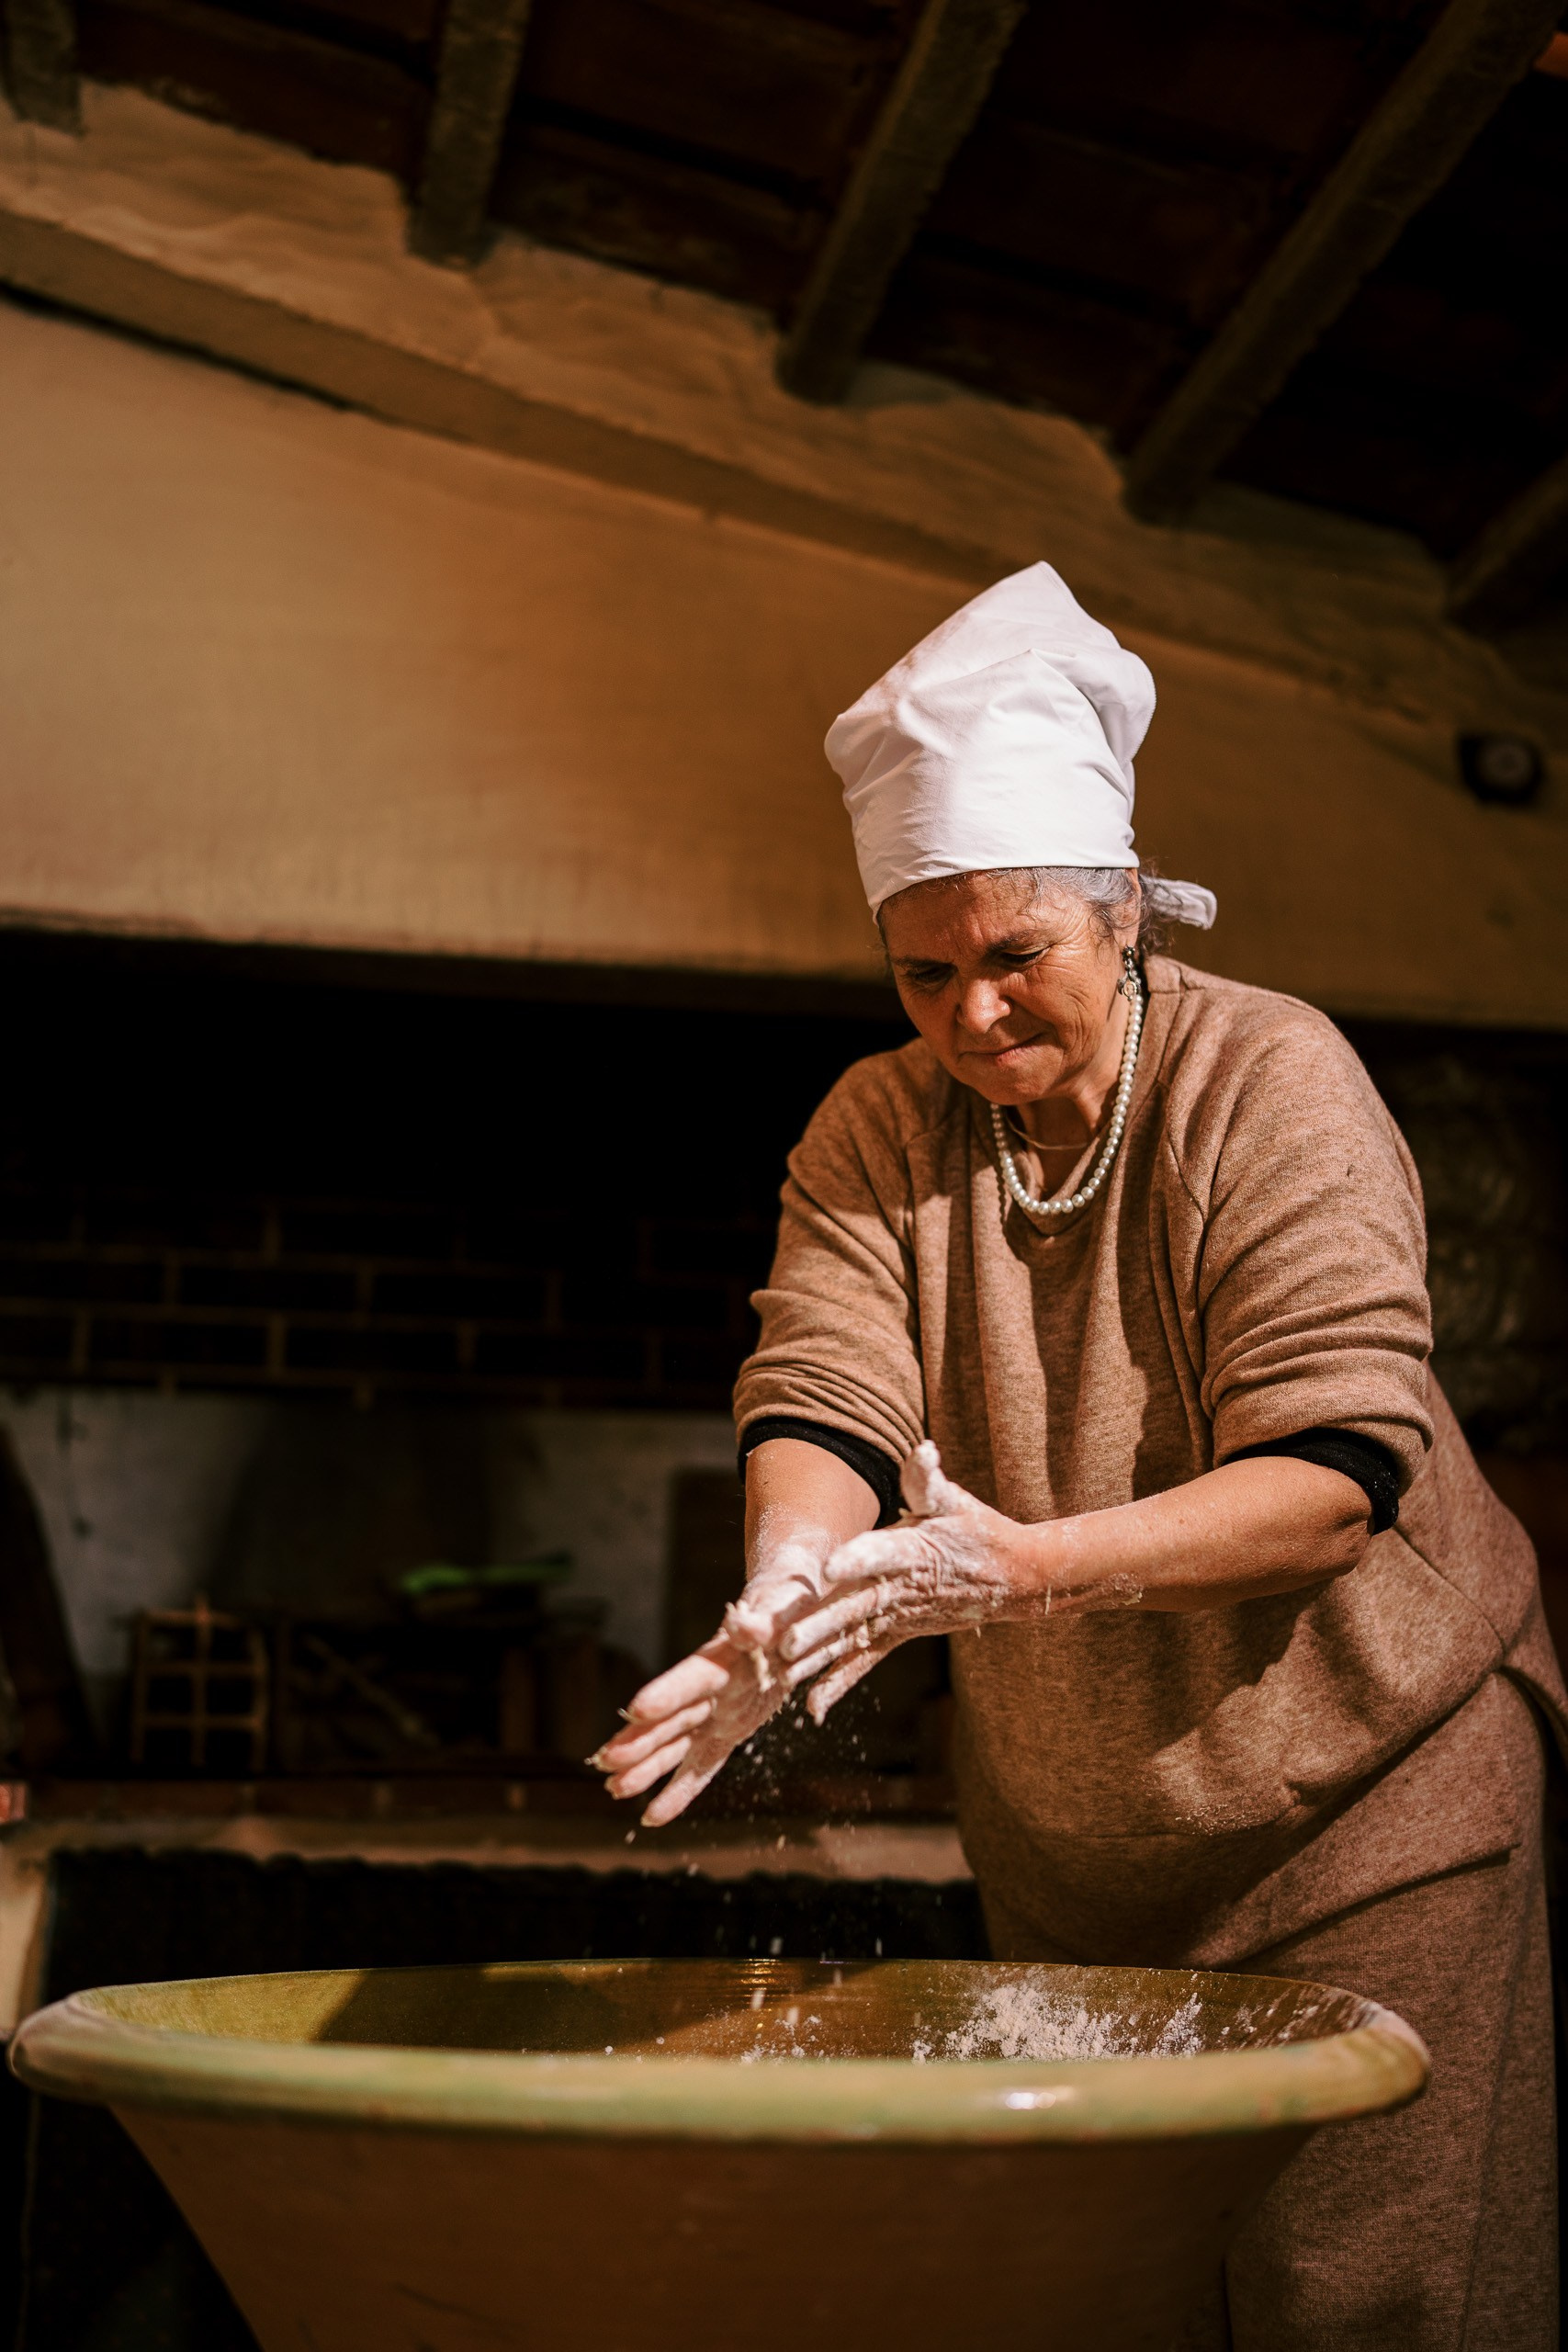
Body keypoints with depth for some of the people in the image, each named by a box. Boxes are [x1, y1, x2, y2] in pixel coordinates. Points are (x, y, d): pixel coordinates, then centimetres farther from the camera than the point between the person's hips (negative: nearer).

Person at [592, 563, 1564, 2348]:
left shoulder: (1274, 1080, -16)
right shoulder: (877, 1131, -3)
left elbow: (1333, 1477, -24)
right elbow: (822, 1397, -16)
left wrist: (1019, 1565, -37)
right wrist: (791, 1599, -39)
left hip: (1359, 1769, -4)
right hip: (1068, 1830, 4)